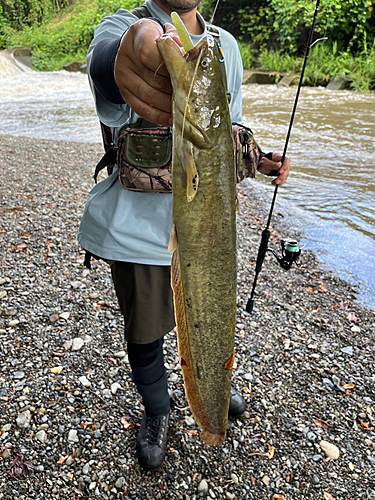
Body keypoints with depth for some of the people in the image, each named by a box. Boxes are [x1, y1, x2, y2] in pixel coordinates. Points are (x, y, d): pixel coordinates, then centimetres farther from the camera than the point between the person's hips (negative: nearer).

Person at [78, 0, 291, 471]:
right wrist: (123, 60, -58)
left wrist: (259, 161, -1)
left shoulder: (226, 46, 9)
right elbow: (103, 59, -34)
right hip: (139, 224, -3)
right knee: (143, 331, 12)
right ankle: (156, 413, 43)